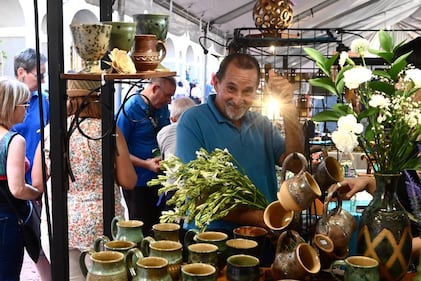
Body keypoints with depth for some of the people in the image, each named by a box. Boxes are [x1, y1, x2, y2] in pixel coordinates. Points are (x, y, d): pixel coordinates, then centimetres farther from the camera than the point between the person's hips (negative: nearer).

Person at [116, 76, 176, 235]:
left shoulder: (163, 107, 5)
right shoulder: (130, 109, -15)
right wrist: (146, 164, -23)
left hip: (159, 178, 7)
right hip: (137, 181, -6)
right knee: (142, 229, 3)